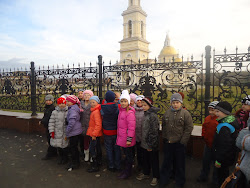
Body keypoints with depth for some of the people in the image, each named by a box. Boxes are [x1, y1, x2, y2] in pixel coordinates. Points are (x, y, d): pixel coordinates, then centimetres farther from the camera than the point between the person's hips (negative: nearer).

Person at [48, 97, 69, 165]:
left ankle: (65, 158, 27)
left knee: (65, 145, 5)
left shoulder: (68, 112, -2)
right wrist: (52, 131, -2)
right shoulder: (54, 112, 4)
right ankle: (60, 157, 33)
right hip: (57, 133, 2)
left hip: (65, 133, -2)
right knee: (58, 146, 11)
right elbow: (51, 122, 5)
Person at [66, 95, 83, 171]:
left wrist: (67, 132, -15)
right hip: (76, 131, 10)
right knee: (74, 147, 18)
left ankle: (74, 164, 15)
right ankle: (76, 162, 31)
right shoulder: (74, 108, 13)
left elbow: (72, 122, -24)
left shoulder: (72, 110, -18)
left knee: (72, 148, 2)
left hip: (74, 131, -10)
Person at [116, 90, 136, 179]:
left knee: (128, 155, 7)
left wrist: (129, 139, -21)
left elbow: (131, 127, -22)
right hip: (121, 137, 8)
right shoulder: (121, 110, 8)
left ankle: (128, 172, 23)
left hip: (127, 139, -8)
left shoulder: (130, 113, -20)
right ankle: (126, 169, 36)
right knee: (126, 153, 21)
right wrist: (119, 136, 20)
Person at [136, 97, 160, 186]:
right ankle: (146, 173, 38)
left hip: (151, 143, -8)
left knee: (153, 160, 8)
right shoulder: (145, 114, 9)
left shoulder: (153, 115, -19)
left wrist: (151, 144, -18)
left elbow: (154, 131, -20)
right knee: (145, 158, 20)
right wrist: (143, 141, 16)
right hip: (145, 142, 8)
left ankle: (155, 177, 25)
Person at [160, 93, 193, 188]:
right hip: (167, 142, 3)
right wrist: (164, 138, 5)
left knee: (179, 163, 13)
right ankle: (163, 180, 33)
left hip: (179, 143, -3)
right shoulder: (167, 113, 3)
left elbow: (189, 128, -10)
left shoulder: (185, 113, -8)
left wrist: (183, 141, -12)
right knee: (166, 162, 16)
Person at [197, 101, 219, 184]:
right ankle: (203, 176, 38)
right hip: (208, 144, 6)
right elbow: (204, 127, 16)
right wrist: (204, 136, 5)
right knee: (205, 161, 19)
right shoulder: (207, 118, 2)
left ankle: (216, 180, 34)